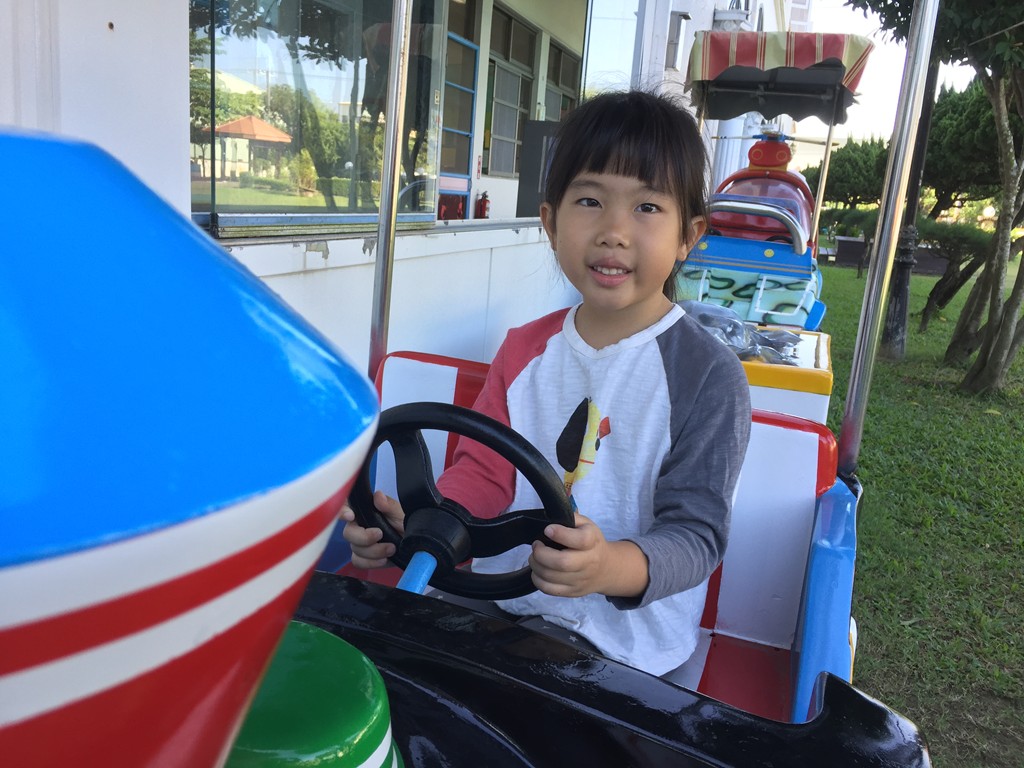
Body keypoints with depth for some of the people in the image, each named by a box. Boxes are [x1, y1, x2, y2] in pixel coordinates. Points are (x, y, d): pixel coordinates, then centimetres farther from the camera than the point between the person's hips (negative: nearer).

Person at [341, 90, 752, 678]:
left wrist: (610, 567, -35)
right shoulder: (526, 351, 7)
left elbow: (698, 532, -13)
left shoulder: (709, 375, -9)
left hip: (621, 647, -3)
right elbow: (484, 471, 5)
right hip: (496, 614, 4)